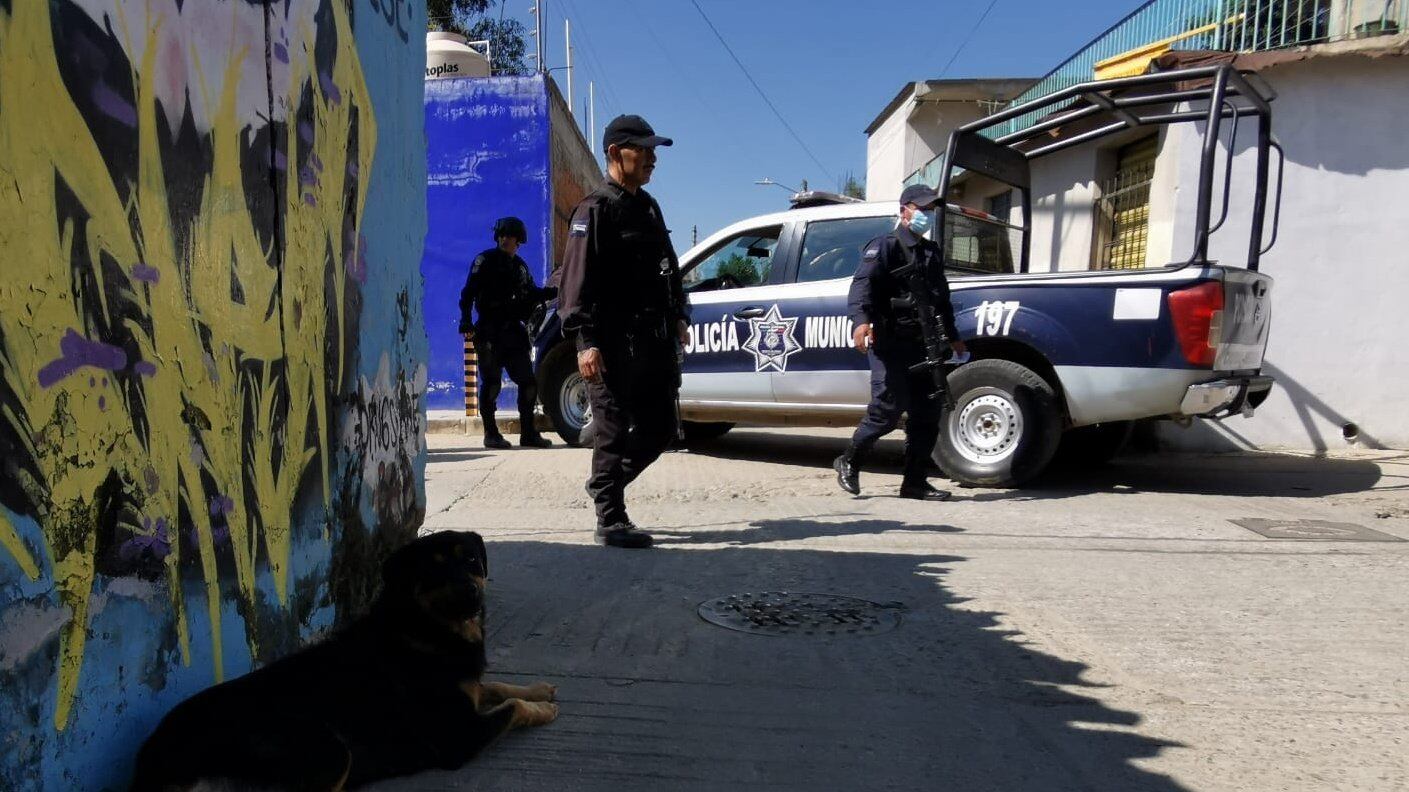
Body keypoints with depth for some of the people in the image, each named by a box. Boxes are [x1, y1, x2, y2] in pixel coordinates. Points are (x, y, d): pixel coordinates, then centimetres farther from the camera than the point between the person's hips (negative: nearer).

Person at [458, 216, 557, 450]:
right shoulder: (485, 261, 0)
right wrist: (466, 322, -18)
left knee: (528, 382, 4)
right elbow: (468, 294, -6)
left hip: (513, 333, 6)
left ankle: (528, 433, 12)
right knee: (491, 383, -4)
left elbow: (532, 295, 25)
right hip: (489, 332, -6)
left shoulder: (520, 266, 19)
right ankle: (491, 434, 4)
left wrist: (557, 291, 11)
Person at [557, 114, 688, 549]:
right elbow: (578, 280, -15)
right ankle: (611, 520, 9)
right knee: (614, 429, -2)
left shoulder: (648, 206, 20)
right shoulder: (596, 209, -7)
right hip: (614, 343, -8)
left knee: (660, 428, 11)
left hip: (653, 339, 8)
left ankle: (606, 484, 31)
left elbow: (667, 268, 28)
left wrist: (677, 316, 21)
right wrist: (586, 342, -22)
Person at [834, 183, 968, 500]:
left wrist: (953, 337, 35)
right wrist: (861, 320, -36)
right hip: (890, 344, -7)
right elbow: (862, 283, -18)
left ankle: (915, 482, 12)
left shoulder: (932, 253, 22)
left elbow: (941, 299, 33)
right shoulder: (884, 246, -2)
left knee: (927, 414, 4)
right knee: (888, 408, -12)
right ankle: (849, 461, 9)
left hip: (922, 344, 8)